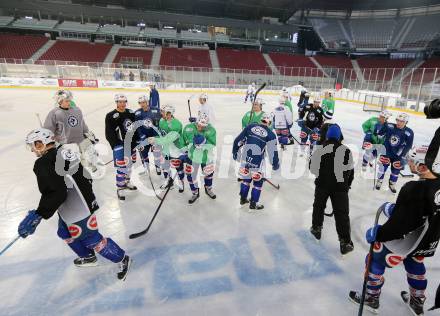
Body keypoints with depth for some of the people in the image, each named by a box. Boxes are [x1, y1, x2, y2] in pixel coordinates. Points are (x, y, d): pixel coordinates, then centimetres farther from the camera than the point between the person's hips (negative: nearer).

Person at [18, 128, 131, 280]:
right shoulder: (64, 152, 4)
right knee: (65, 233, 28)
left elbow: (56, 193, -29)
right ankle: (88, 257, 46)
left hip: (77, 211, -10)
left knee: (92, 240, 5)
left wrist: (38, 215, -27)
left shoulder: (43, 164, -22)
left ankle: (122, 259, 20)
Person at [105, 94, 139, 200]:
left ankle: (126, 182, 41)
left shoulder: (131, 113, 6)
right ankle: (120, 188, 16)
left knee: (129, 165, 19)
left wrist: (138, 142, 10)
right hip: (120, 147, -6)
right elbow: (109, 134, -15)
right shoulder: (111, 116, -14)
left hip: (131, 145, 6)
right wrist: (117, 147, -21)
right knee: (121, 168, -3)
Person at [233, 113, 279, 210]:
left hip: (245, 158, 4)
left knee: (246, 178, 22)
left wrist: (235, 152, 21)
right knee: (258, 181, 12)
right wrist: (275, 164, 10)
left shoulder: (250, 126, 6)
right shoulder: (270, 134, -2)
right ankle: (253, 204, 19)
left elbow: (238, 140, 9)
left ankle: (243, 199, 35)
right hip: (257, 161, -4)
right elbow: (273, 151, -3)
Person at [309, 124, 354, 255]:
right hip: (340, 186, -1)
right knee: (342, 213, 3)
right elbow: (350, 170, 3)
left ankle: (316, 229, 35)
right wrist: (347, 184, 17)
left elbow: (312, 167, 3)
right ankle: (345, 242, 5)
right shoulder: (346, 150, -4)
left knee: (318, 206, 21)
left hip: (322, 184, 1)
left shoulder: (319, 149, -4)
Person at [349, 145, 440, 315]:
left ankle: (371, 298, 31)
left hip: (408, 241, -8)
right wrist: (394, 208, 7)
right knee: (414, 263, 32)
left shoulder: (413, 190, -33)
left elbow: (400, 224, -29)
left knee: (376, 260, 12)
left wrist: (377, 234, -16)